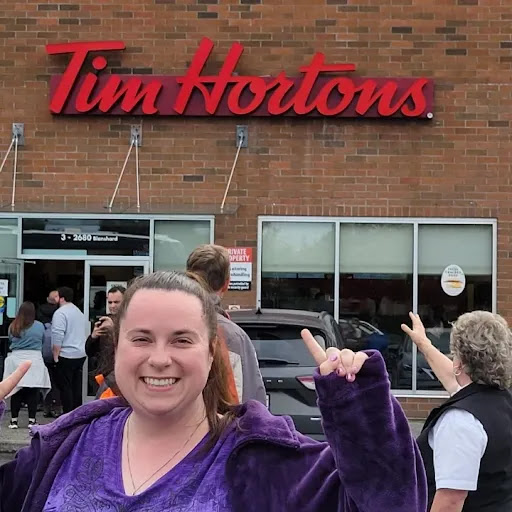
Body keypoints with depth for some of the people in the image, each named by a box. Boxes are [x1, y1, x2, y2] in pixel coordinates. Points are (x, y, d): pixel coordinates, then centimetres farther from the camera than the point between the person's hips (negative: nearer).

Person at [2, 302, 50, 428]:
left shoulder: (13, 327, 0)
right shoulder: (39, 326, -3)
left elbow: (10, 341, 12)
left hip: (16, 360, 1)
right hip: (34, 362, -1)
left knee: (16, 391, 6)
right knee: (33, 392, 2)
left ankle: (14, 420, 8)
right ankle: (32, 420, 3)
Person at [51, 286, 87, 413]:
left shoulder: (60, 312, -12)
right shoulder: (79, 311, 17)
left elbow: (58, 337, -19)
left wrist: (55, 356, -14)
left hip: (66, 355, -8)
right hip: (81, 354, 8)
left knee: (65, 387, -3)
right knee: (76, 386, 11)